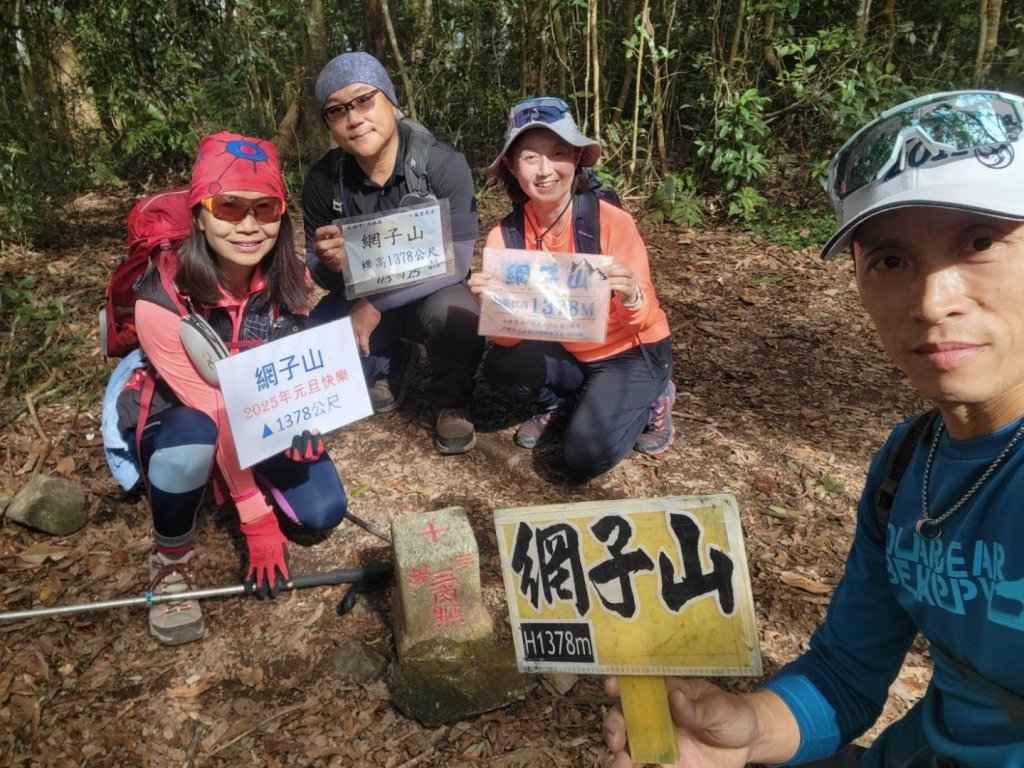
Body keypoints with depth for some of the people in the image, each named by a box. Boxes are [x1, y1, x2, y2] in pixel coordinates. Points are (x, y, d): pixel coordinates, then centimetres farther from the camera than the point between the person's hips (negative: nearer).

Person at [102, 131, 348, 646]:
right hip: (174, 413, -4)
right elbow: (212, 410, -31)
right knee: (192, 439, -40)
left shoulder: (289, 277, -19)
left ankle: (245, 471, 17)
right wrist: (256, 521, -28)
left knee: (324, 512, -14)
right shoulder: (162, 299, -32)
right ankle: (172, 551, -9)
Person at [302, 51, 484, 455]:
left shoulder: (444, 164, -23)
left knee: (453, 313, -37)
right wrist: (330, 264, -30)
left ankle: (452, 402, -4)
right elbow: (320, 273, -3)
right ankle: (393, 362, 14)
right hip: (361, 300, 4)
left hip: (429, 294, -3)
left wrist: (377, 305, -33)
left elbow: (456, 262, -26)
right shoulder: (323, 181, -13)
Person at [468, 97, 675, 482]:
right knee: (501, 367, -24)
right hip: (565, 352, 4)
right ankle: (562, 404, 8)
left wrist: (631, 298, -42)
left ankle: (651, 397, 8)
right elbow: (509, 336, -16)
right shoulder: (505, 236, -13)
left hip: (631, 353, -4)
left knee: (584, 456, -21)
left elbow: (643, 321, -20)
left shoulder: (612, 221, -23)